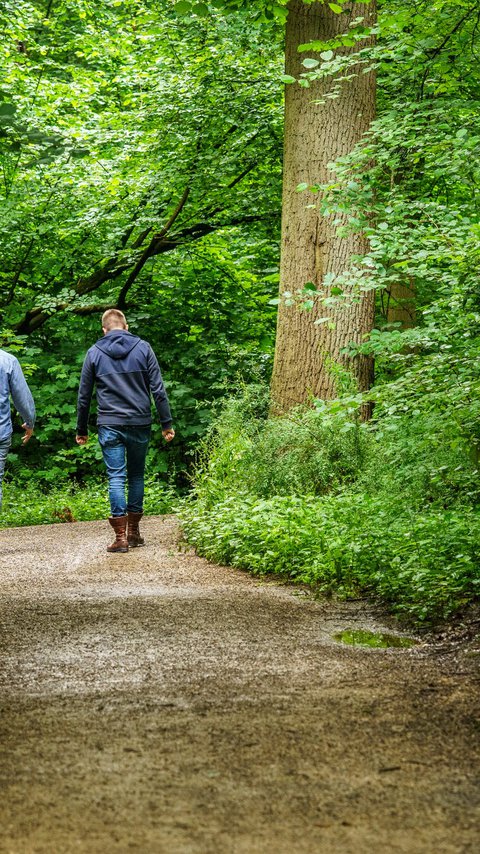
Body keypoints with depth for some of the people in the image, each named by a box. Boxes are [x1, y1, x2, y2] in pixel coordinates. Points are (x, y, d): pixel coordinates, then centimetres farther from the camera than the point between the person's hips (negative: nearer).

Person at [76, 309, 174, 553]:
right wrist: (166, 423, 3)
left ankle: (120, 536, -7)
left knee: (116, 478, -1)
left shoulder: (95, 352, 4)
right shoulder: (142, 348, 3)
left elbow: (84, 395, 7)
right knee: (137, 475, 13)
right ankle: (133, 532, 17)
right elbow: (158, 389, -1)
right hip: (140, 423, 1)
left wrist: (81, 430, 17)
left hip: (110, 425, -1)